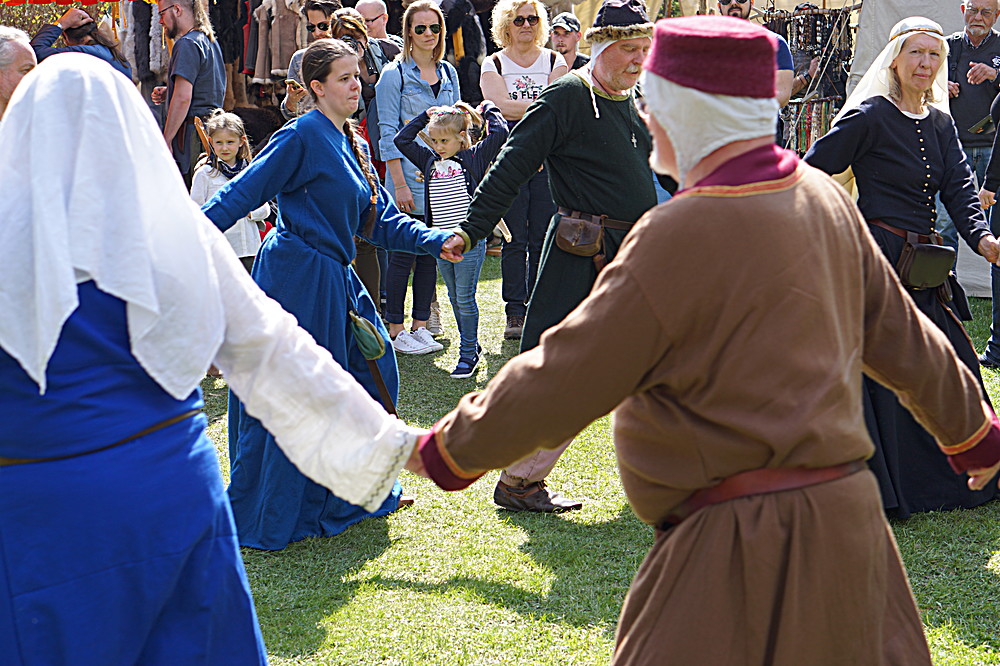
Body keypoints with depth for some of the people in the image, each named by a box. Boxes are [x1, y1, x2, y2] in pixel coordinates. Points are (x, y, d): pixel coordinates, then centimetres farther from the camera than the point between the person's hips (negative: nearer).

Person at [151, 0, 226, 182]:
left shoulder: (187, 44, -12)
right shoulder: (210, 40, 18)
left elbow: (183, 98, -20)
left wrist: (166, 141, -18)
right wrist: (168, 92, 17)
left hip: (191, 131, -10)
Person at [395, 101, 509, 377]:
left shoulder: (474, 157, -2)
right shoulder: (430, 161, 12)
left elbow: (499, 134, -10)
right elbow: (402, 139, 17)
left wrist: (489, 109, 4)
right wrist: (426, 116, 14)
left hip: (469, 240, -6)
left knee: (465, 298, -3)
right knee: (455, 298, 12)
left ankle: (468, 354, 5)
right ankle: (471, 346, 23)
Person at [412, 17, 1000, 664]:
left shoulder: (681, 235, -20)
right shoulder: (827, 200, 4)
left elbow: (564, 377, -14)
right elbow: (900, 333, 15)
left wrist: (450, 448, 0)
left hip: (746, 546, -8)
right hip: (844, 514, 8)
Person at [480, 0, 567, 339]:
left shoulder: (554, 61, 10)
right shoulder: (493, 64, 7)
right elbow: (499, 106, -10)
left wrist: (517, 108, -15)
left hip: (548, 160, 1)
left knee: (543, 240, 1)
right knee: (515, 241, -2)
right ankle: (515, 313, 4)